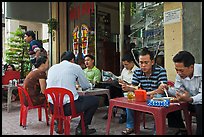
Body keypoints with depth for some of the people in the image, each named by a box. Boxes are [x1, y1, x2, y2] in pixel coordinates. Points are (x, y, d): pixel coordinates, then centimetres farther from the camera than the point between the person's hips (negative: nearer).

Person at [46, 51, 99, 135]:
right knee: (95, 100, 12)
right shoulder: (75, 67, 2)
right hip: (68, 107, -6)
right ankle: (81, 128, 16)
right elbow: (86, 86, 10)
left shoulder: (52, 68, 14)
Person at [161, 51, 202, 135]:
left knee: (199, 107, -36)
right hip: (191, 101, 6)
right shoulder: (180, 74, -8)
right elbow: (177, 91, 1)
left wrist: (190, 99, -50)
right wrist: (168, 89, -20)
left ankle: (199, 132, -13)